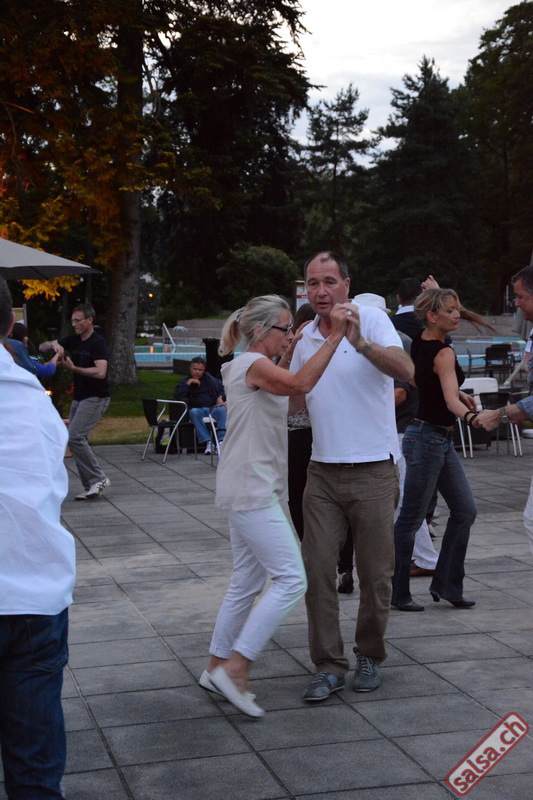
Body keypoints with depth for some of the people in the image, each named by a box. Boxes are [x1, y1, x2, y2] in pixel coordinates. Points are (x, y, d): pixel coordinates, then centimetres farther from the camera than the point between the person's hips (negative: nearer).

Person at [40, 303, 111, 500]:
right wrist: (54, 345, -9)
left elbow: (100, 372, -26)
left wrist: (73, 368, -24)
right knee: (77, 440, 5)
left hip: (96, 398, -8)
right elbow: (42, 347, 13)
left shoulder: (98, 343, -13)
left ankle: (98, 478, -10)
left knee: (75, 437, -18)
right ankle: (90, 486, 10)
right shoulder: (73, 340, 9)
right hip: (79, 398, 8)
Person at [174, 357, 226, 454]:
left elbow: (222, 389, 21)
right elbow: (177, 396, -4)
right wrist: (189, 383, -6)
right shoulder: (185, 381, 13)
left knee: (222, 410, -33)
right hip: (197, 409, -1)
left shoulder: (209, 379, 16)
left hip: (212, 408, 1)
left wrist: (220, 398, -1)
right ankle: (207, 442, -43)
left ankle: (221, 441, -44)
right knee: (193, 412, -37)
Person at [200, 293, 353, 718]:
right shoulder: (252, 364, -15)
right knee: (291, 579, -12)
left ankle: (218, 668, 24)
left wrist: (288, 354, 18)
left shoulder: (256, 366, 17)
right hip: (251, 490, -11)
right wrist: (335, 336, -33)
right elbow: (301, 384, -32)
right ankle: (235, 668, -9)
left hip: (252, 489, 11)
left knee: (247, 583, 15)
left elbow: (289, 394, 26)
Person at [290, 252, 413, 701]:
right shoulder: (306, 338, 10)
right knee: (317, 569, -1)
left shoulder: (371, 319, -7)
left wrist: (360, 343, -38)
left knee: (375, 573, 5)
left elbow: (406, 371, -25)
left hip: (373, 471, -4)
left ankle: (370, 657, 23)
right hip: (323, 472, 5)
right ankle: (329, 665, 8)